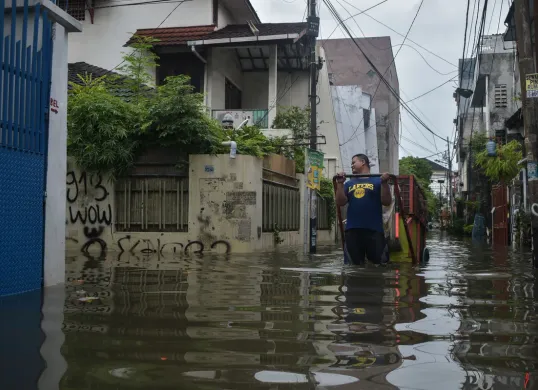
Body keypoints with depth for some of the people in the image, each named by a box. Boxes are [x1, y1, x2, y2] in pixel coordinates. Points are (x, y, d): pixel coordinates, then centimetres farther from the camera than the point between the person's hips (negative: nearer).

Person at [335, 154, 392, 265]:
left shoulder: (377, 181, 8)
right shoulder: (349, 184, 18)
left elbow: (387, 202, -2)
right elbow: (340, 202, 6)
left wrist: (384, 183, -14)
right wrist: (340, 183, -4)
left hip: (374, 229, -4)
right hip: (352, 230, 4)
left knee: (379, 264, -5)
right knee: (356, 264, 9)